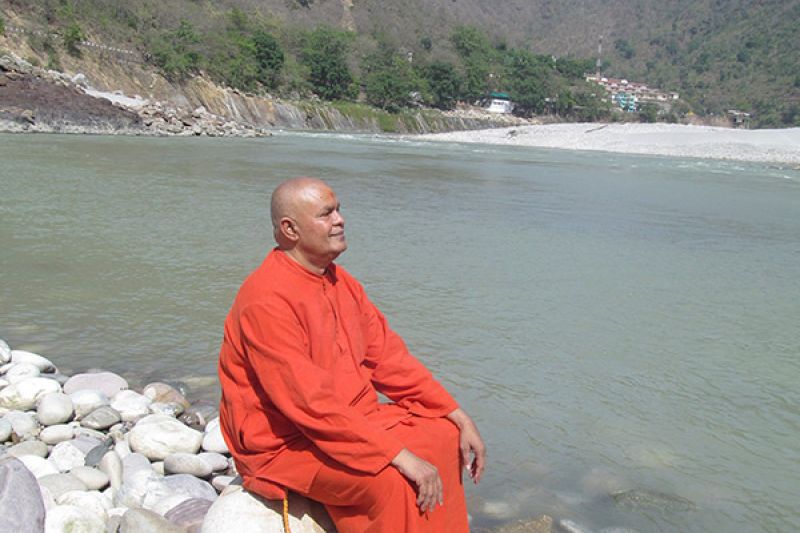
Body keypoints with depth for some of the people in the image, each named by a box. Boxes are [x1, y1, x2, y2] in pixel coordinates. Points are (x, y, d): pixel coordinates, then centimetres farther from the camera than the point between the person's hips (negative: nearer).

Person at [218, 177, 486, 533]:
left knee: (444, 437, 2)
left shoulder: (340, 281, 6)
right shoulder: (267, 300, -22)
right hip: (285, 446, -9)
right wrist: (398, 453, -29)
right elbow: (308, 401, -28)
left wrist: (459, 418, 0)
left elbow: (388, 356, 7)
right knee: (393, 479, -27)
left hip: (351, 419, 9)